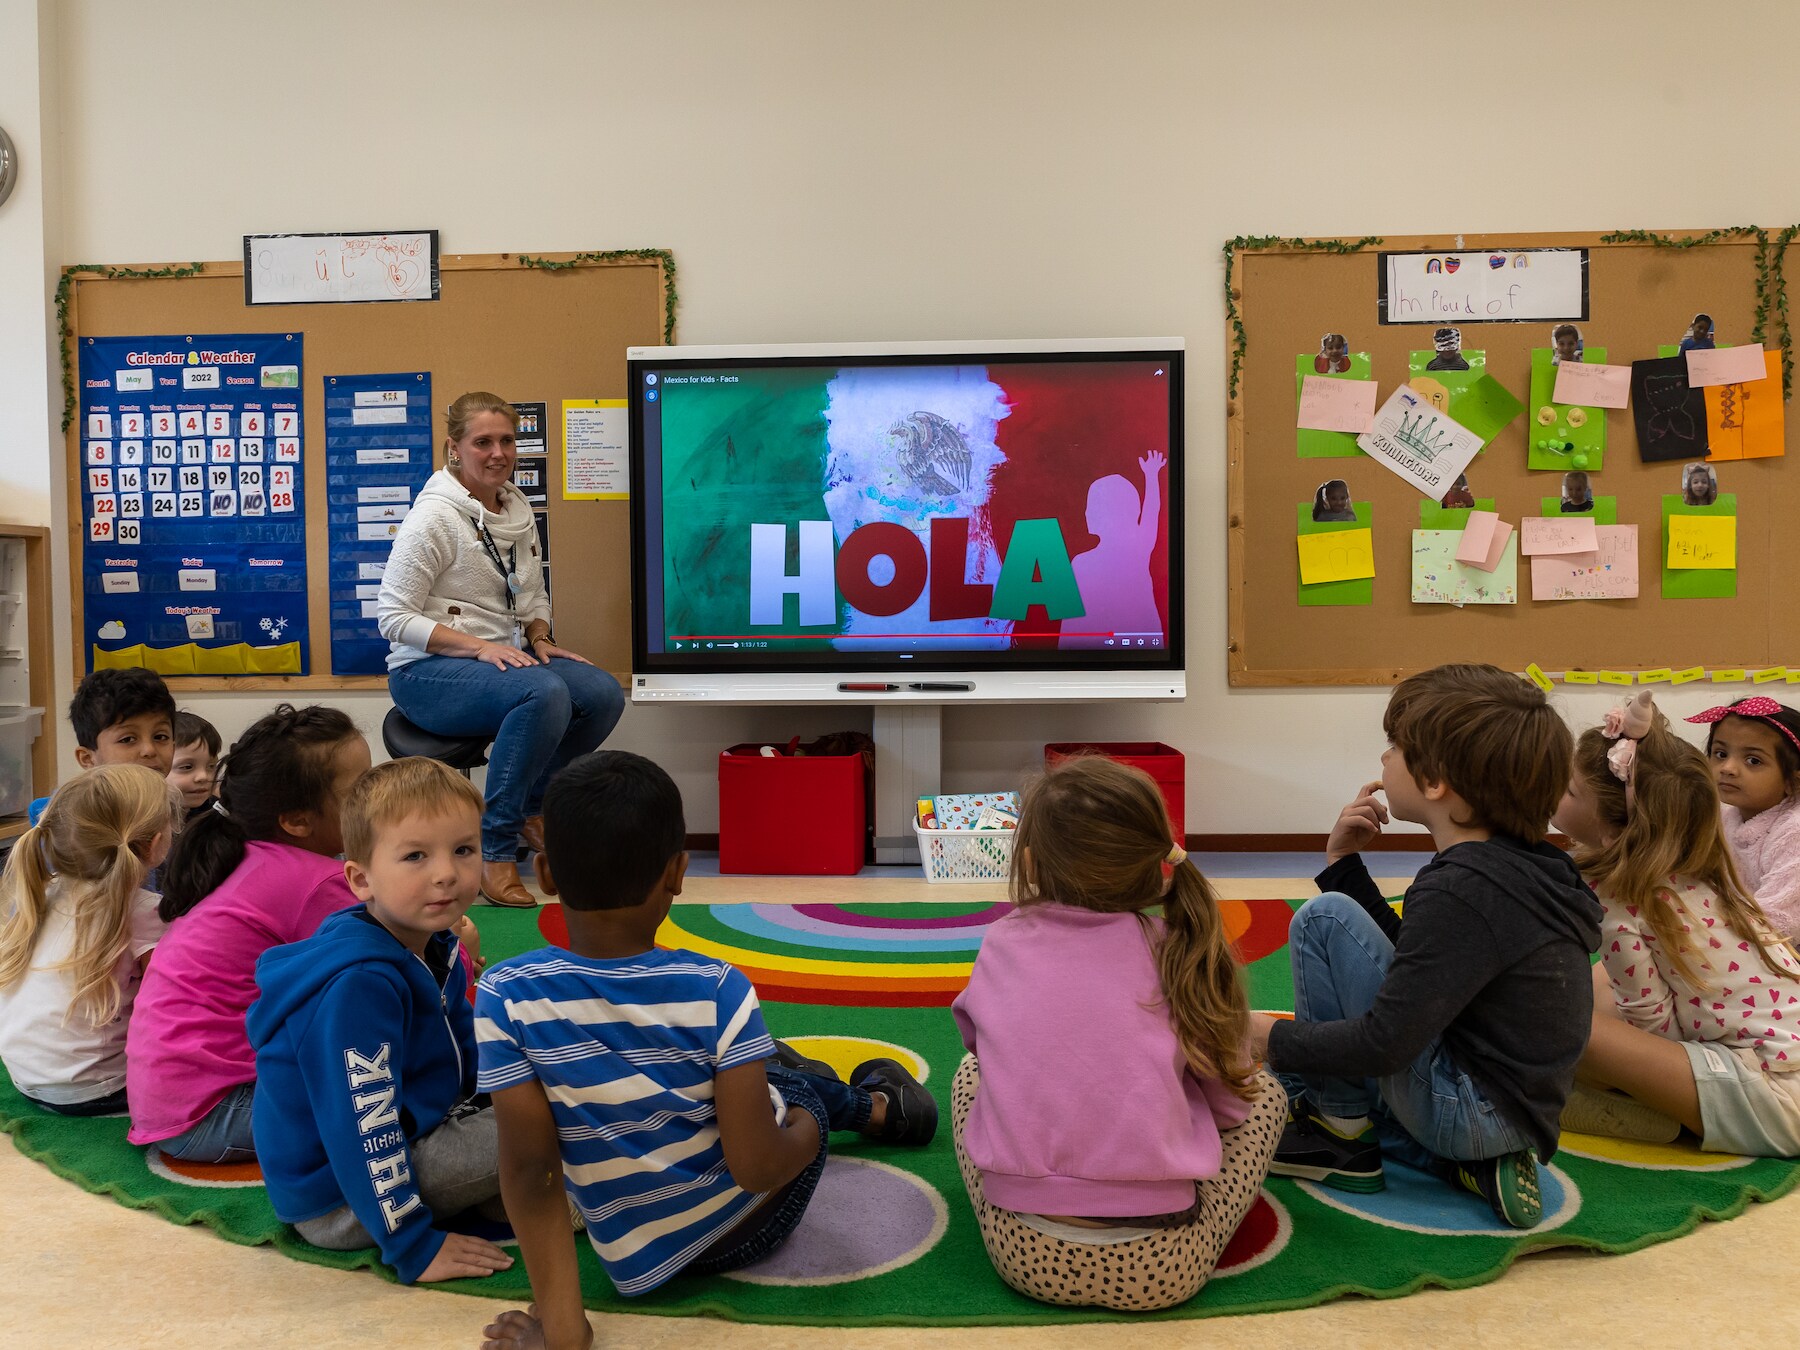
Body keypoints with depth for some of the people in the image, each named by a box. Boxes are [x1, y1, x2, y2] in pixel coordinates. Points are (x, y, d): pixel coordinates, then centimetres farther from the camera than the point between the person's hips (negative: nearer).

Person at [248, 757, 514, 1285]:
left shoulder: (435, 948, 1)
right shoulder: (359, 984, -29)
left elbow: (468, 1062, 16)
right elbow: (362, 1127, -30)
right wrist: (414, 1248, -26)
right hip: (335, 1199, -10)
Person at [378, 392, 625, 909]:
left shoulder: (518, 509, 10)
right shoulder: (435, 516, -13)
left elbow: (534, 595, 21)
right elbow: (393, 617, -16)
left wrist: (540, 640, -1)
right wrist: (479, 646, -24)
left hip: (505, 659, 7)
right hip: (427, 672, -7)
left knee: (604, 693, -17)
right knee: (545, 693, -35)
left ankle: (534, 806, 5)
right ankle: (494, 847, -23)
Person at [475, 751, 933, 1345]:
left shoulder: (506, 996, -21)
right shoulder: (717, 991, -26)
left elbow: (527, 1168, -20)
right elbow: (756, 1167, -23)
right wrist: (807, 1127, -2)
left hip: (642, 1266, 2)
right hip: (756, 1219, -1)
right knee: (798, 1084, 28)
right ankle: (873, 1105, 54)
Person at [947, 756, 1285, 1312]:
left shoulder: (1002, 943, -1)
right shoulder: (1180, 951, -4)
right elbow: (1229, 1104, 6)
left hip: (1023, 1254, 2)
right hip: (1162, 1267, -1)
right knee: (1264, 1089, 21)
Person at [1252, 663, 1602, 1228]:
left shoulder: (1460, 891, -24)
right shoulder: (1510, 863, 7)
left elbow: (1384, 1045, -25)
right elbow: (1413, 962, 16)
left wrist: (1272, 1038, -11)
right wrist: (1344, 862, 10)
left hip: (1469, 1111, -10)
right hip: (1512, 1113, 10)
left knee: (1323, 919, -13)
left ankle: (1340, 1138, 0)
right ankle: (1473, 1165, 10)